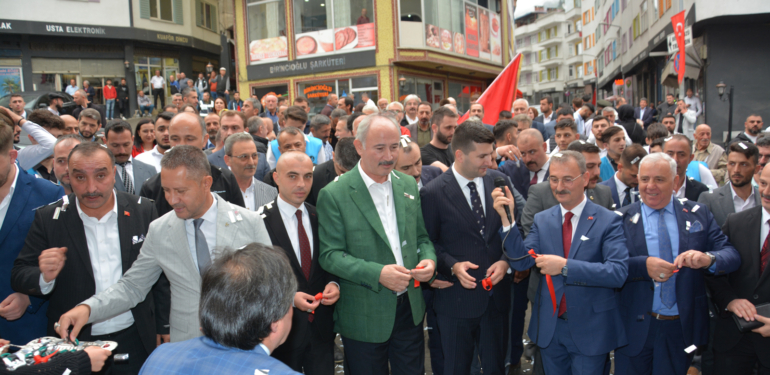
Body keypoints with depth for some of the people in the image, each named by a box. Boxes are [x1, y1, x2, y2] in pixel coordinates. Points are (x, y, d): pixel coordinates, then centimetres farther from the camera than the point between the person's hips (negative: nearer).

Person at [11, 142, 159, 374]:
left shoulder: (142, 213, -5)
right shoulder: (49, 218, -5)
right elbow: (19, 276, -5)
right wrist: (44, 277, -25)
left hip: (134, 341, 0)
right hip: (73, 344, 0)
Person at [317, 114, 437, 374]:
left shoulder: (408, 185, 5)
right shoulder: (334, 195, -12)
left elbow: (421, 237, 12)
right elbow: (329, 255, -14)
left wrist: (429, 260, -10)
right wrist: (377, 273, -25)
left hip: (410, 306, 5)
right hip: (364, 315, -4)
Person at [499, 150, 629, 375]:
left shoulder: (607, 221, -10)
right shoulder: (542, 220, 1)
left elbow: (618, 272, -21)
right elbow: (521, 262, -8)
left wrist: (565, 266, -29)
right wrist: (507, 219, -19)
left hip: (590, 330, -3)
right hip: (549, 328, 3)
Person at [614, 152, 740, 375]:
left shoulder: (698, 215, 4)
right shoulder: (622, 219, -3)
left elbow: (731, 255, -5)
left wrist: (708, 258, -27)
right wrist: (644, 265, -30)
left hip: (683, 327, 2)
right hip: (636, 326, -1)